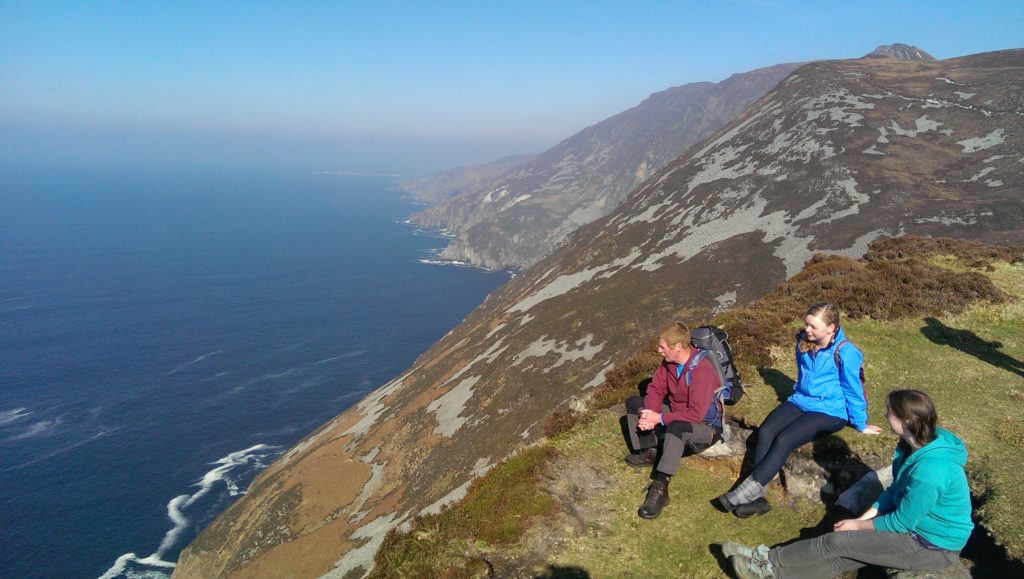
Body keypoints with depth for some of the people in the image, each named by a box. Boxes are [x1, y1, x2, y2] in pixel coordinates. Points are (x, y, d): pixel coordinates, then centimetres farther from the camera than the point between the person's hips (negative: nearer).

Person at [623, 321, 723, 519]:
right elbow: (656, 389, -1)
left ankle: (659, 489, -42)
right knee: (633, 403, 0)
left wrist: (660, 418, -29)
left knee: (676, 427, -42)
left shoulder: (702, 371, -29)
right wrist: (650, 415, -20)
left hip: (705, 427, -8)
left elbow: (695, 414, -33)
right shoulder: (669, 361, -6)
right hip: (676, 413, 8)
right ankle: (650, 452, -8)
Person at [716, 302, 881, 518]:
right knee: (765, 431, -22)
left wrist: (861, 424, 4)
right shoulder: (804, 343, 6)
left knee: (784, 440, -28)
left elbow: (853, 391, -4)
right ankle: (756, 497, -30)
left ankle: (744, 493, -29)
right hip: (800, 401, 6)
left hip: (829, 411, -6)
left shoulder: (844, 353, -13)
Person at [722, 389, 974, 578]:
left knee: (839, 541, -11)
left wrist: (857, 525, -9)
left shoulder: (930, 470, -33)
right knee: (845, 554, -2)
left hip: (933, 545, -8)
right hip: (918, 523, 8)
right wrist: (863, 518, 0)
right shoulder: (921, 443, -2)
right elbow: (896, 490, 8)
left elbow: (901, 522, -23)